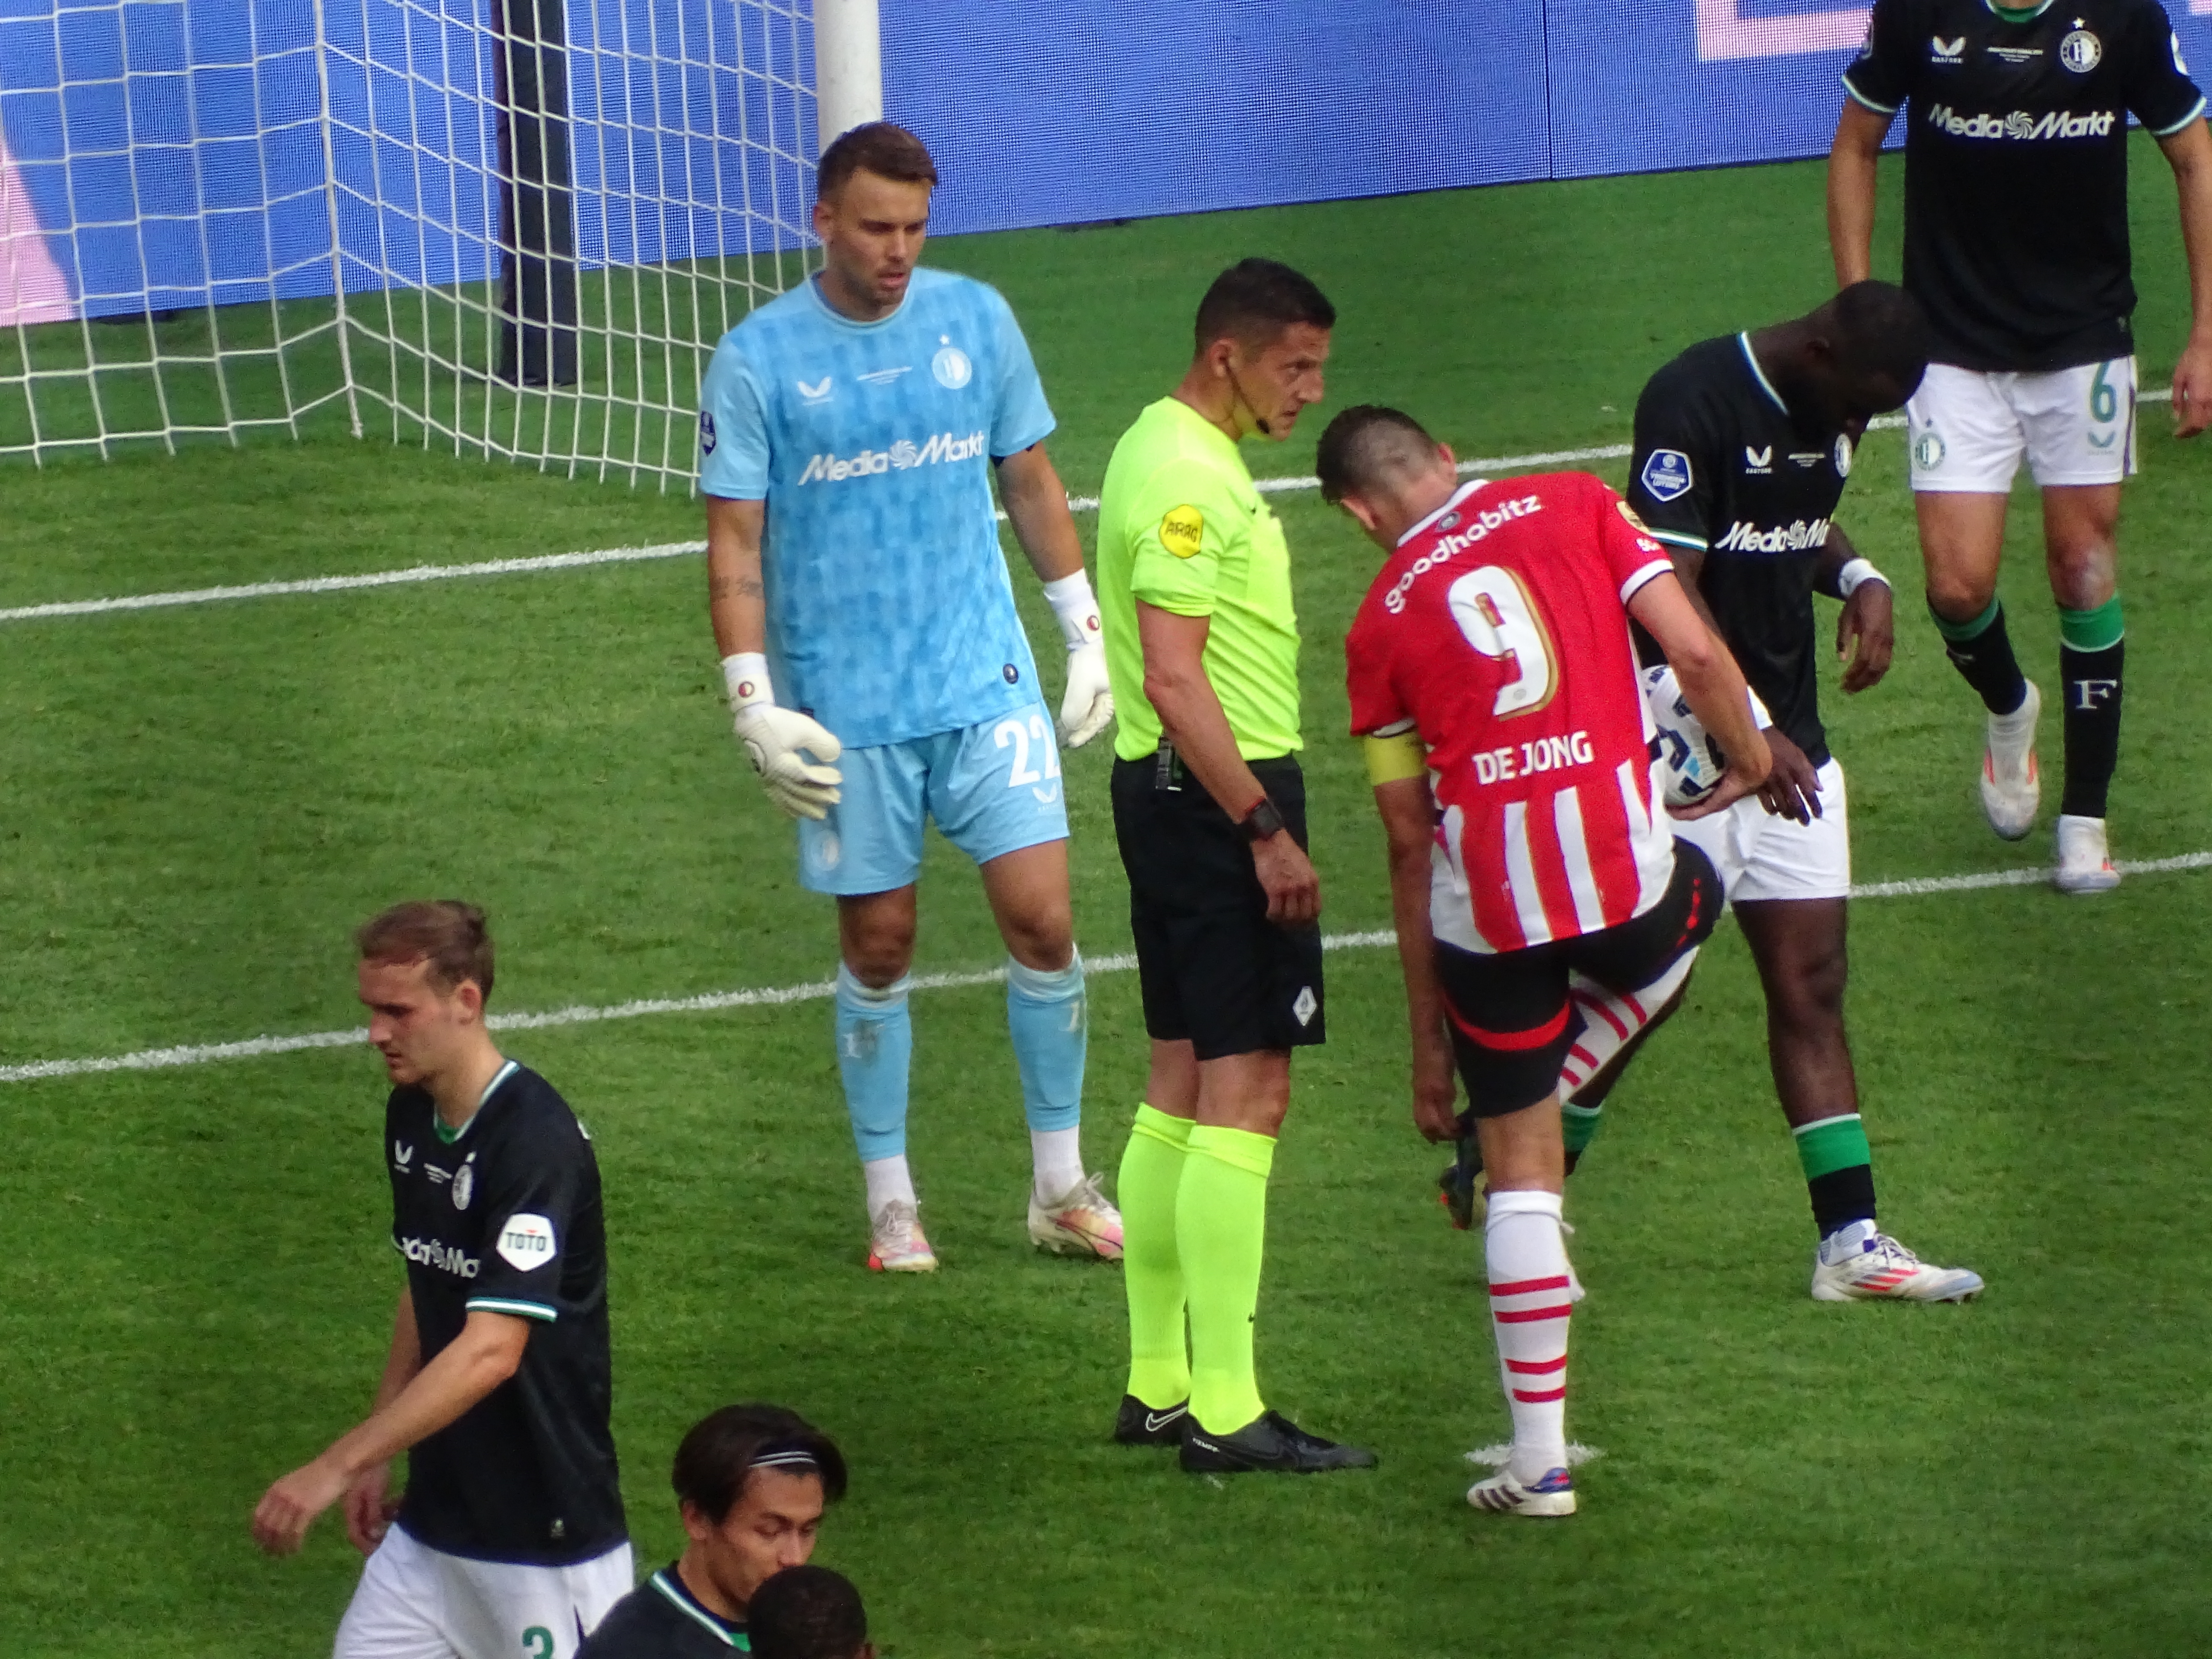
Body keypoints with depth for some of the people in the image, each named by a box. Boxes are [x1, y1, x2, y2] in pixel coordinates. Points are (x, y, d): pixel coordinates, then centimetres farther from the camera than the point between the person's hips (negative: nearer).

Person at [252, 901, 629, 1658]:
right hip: (430, 1523, 8)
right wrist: (377, 1457, 19)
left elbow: (491, 1351, -29)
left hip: (547, 1533, -8)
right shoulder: (410, 1115, 5)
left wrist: (338, 1466, -32)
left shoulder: (536, 1141, -22)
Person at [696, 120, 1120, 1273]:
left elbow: (1031, 483, 13)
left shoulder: (976, 321, 2)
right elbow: (734, 542, -5)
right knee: (877, 949, 5)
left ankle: (1061, 1188, 8)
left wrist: (1085, 634, 12)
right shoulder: (758, 361, -7)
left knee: (1041, 920, -5)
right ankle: (890, 1200, 19)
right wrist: (754, 704, -11)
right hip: (845, 710, -2)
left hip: (988, 685, 2)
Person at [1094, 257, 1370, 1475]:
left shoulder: (1164, 452, 15)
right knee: (1247, 1091, -9)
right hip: (1221, 794, -11)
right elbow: (1174, 681, -24)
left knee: (1183, 1083, 14)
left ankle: (1157, 1384, 20)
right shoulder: (1190, 480, -18)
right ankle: (1224, 1412, -10)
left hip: (1168, 791, 11)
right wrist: (1266, 830, -23)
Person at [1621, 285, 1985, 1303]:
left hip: (1789, 745, 8)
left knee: (1811, 986, 5)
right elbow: (1671, 588, -21)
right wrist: (1751, 730, -26)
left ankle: (1850, 1242, 5)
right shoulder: (1695, 401, -18)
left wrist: (1860, 580, 3)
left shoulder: (1830, 409, 7)